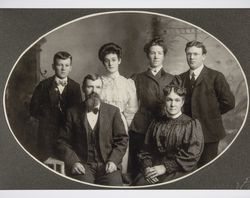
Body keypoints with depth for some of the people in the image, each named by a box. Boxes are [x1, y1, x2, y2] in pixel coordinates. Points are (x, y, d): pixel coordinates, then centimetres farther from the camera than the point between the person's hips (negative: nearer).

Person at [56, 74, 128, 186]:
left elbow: (122, 140, 10)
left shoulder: (113, 111, 11)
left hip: (107, 165, 1)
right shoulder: (73, 113, 10)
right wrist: (73, 162, -8)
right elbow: (63, 142, 8)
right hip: (82, 165, -1)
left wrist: (113, 160, -6)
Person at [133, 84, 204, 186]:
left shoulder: (191, 124, 2)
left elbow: (191, 155, -6)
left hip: (178, 170, -4)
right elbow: (146, 150, 15)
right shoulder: (156, 123, 16)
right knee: (139, 183, -21)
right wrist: (147, 167, -5)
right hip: (153, 168, 4)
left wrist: (165, 167, -11)